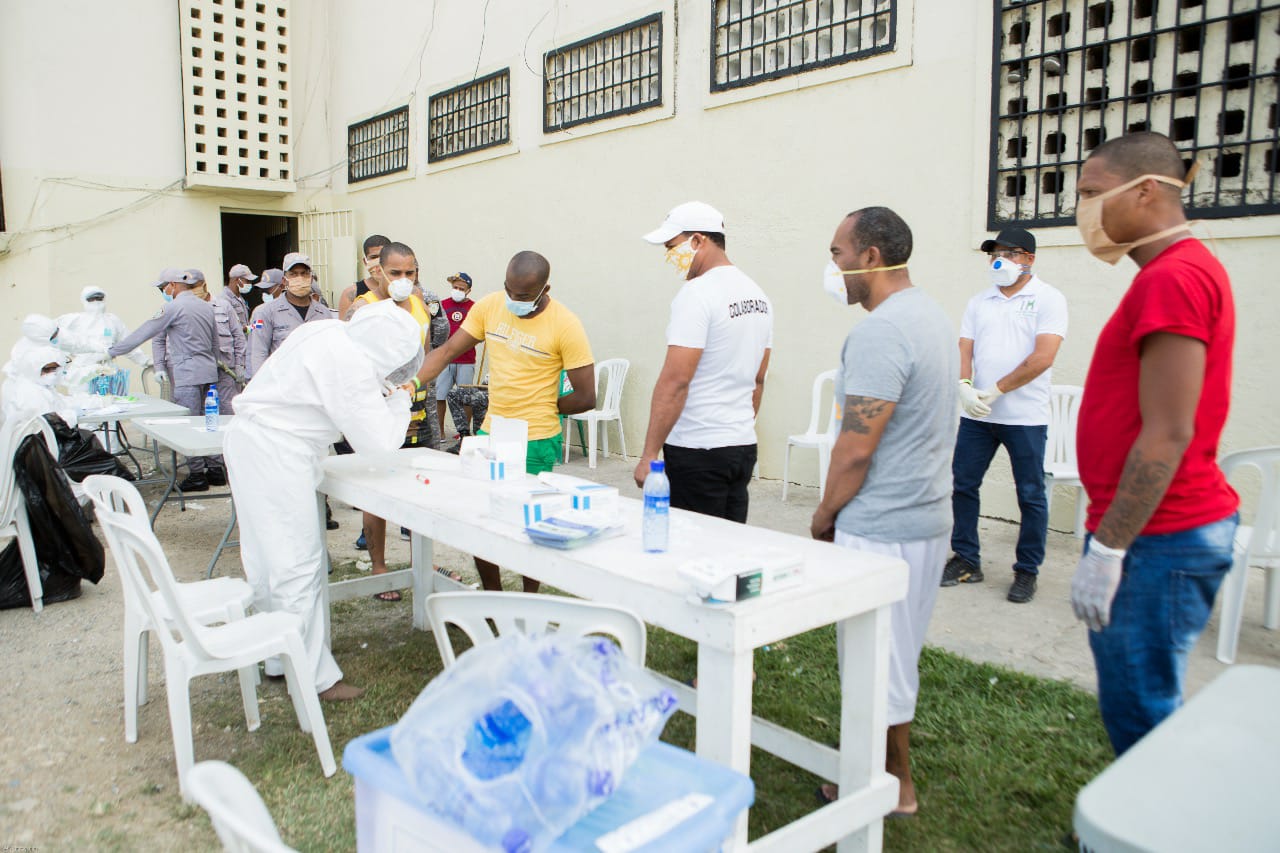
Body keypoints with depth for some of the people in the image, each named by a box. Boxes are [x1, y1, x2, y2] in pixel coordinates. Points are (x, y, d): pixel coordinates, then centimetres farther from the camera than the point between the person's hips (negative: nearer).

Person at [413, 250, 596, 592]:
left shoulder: (566, 326, -14)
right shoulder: (489, 306, 0)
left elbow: (586, 398, -12)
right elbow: (446, 352, 0)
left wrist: (541, 407, -3)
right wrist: (410, 383, -14)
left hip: (536, 443, -5)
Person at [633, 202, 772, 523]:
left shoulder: (696, 294, -15)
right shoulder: (758, 295, 13)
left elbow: (674, 382, -20)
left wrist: (648, 455, -17)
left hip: (697, 451, -9)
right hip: (744, 447, 9)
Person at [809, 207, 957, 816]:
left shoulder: (880, 333, -21)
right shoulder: (930, 315, 12)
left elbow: (856, 449, -23)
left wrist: (824, 515, -5)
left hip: (881, 527, -10)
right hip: (925, 515, 10)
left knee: (877, 660, 6)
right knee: (896, 656, 20)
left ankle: (893, 787, 22)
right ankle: (890, 774, 35)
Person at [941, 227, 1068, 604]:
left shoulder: (1048, 299, -3)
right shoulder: (979, 302, 13)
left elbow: (1042, 357, -14)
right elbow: (964, 350, 6)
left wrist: (995, 391, -16)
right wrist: (964, 386, -14)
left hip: (1025, 417, -5)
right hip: (976, 415, 5)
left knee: (1031, 495, 4)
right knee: (962, 485, 7)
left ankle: (1027, 571, 17)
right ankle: (966, 561, 20)